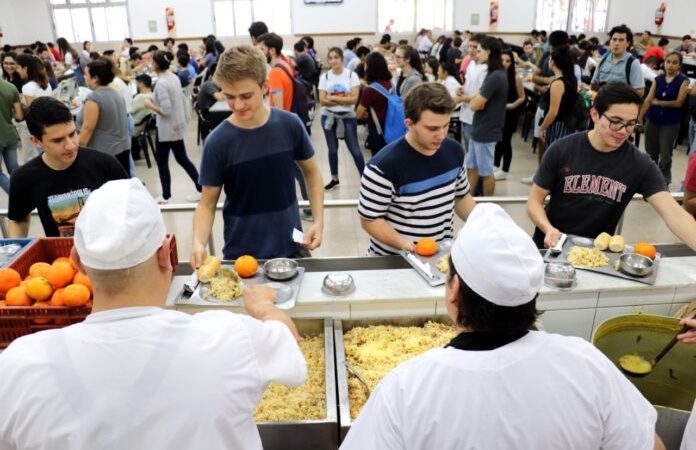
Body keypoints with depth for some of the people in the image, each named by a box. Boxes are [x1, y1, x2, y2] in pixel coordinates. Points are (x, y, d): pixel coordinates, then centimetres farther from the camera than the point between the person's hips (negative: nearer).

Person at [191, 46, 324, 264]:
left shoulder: (290, 124, -9)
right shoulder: (217, 142, -13)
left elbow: (311, 172, 5)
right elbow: (207, 203, -6)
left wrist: (319, 220, -6)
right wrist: (198, 242, -24)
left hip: (291, 246, 2)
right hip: (241, 254, -1)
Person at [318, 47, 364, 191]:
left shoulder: (351, 75, -4)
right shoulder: (324, 77, 0)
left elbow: (354, 98, -13)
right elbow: (323, 101, -7)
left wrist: (333, 98, -16)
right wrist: (344, 99, -15)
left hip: (348, 117, -2)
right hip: (328, 117, 2)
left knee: (355, 149, -3)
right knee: (332, 149, 10)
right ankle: (334, 179, 25)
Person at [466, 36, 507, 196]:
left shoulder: (495, 77, -22)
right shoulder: (495, 74, 11)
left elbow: (475, 105, -23)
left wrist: (472, 99, -2)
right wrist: (475, 99, -9)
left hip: (486, 132, -9)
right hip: (479, 129, 9)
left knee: (486, 172, 5)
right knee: (471, 167, 16)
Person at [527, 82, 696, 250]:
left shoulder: (641, 165, -7)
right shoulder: (561, 150, -8)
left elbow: (673, 212, -16)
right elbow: (534, 201, -3)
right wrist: (548, 229, -22)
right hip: (552, 247, 0)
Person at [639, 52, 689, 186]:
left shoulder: (683, 80, -5)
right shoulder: (658, 79, 3)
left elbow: (678, 103, -11)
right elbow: (648, 100, -3)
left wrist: (658, 102, -6)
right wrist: (638, 118, -10)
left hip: (671, 123, -3)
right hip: (653, 120, 3)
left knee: (665, 156, 1)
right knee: (650, 153, 11)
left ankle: (664, 183, 17)